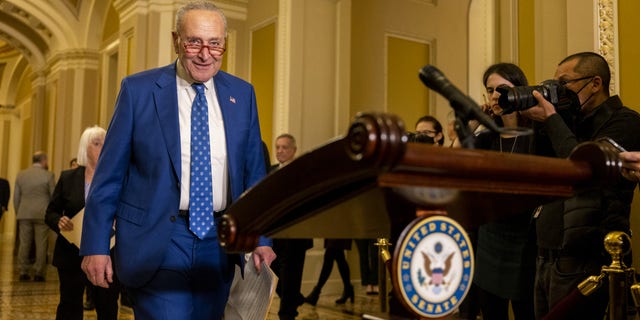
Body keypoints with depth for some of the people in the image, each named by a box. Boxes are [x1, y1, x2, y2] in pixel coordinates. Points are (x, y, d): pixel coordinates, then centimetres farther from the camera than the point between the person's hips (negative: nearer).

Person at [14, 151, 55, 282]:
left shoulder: (21, 174, 7)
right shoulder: (48, 175, -4)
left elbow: (16, 197, 10)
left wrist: (18, 213, 18)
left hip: (24, 214, 4)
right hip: (42, 214, -3)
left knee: (24, 244, 8)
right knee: (41, 245, 0)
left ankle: (23, 272, 8)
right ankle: (38, 273, -1)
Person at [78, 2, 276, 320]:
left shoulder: (241, 94, 6)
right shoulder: (138, 89, -2)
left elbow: (253, 173, 11)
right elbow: (108, 174, -1)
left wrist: (261, 239, 7)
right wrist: (96, 246, -3)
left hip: (218, 244, 4)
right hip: (156, 242, -3)